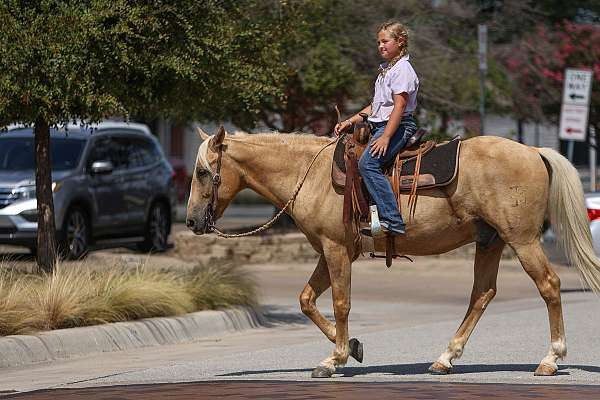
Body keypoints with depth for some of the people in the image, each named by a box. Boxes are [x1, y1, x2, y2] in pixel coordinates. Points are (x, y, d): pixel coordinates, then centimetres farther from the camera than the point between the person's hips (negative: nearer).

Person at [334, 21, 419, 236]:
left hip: (397, 126, -11)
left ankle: (392, 220, -37)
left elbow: (400, 105, -19)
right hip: (379, 125, 11)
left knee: (367, 163, -30)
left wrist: (386, 137, -26)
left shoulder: (402, 69, -10)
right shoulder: (385, 70, 22)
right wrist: (349, 122, 19)